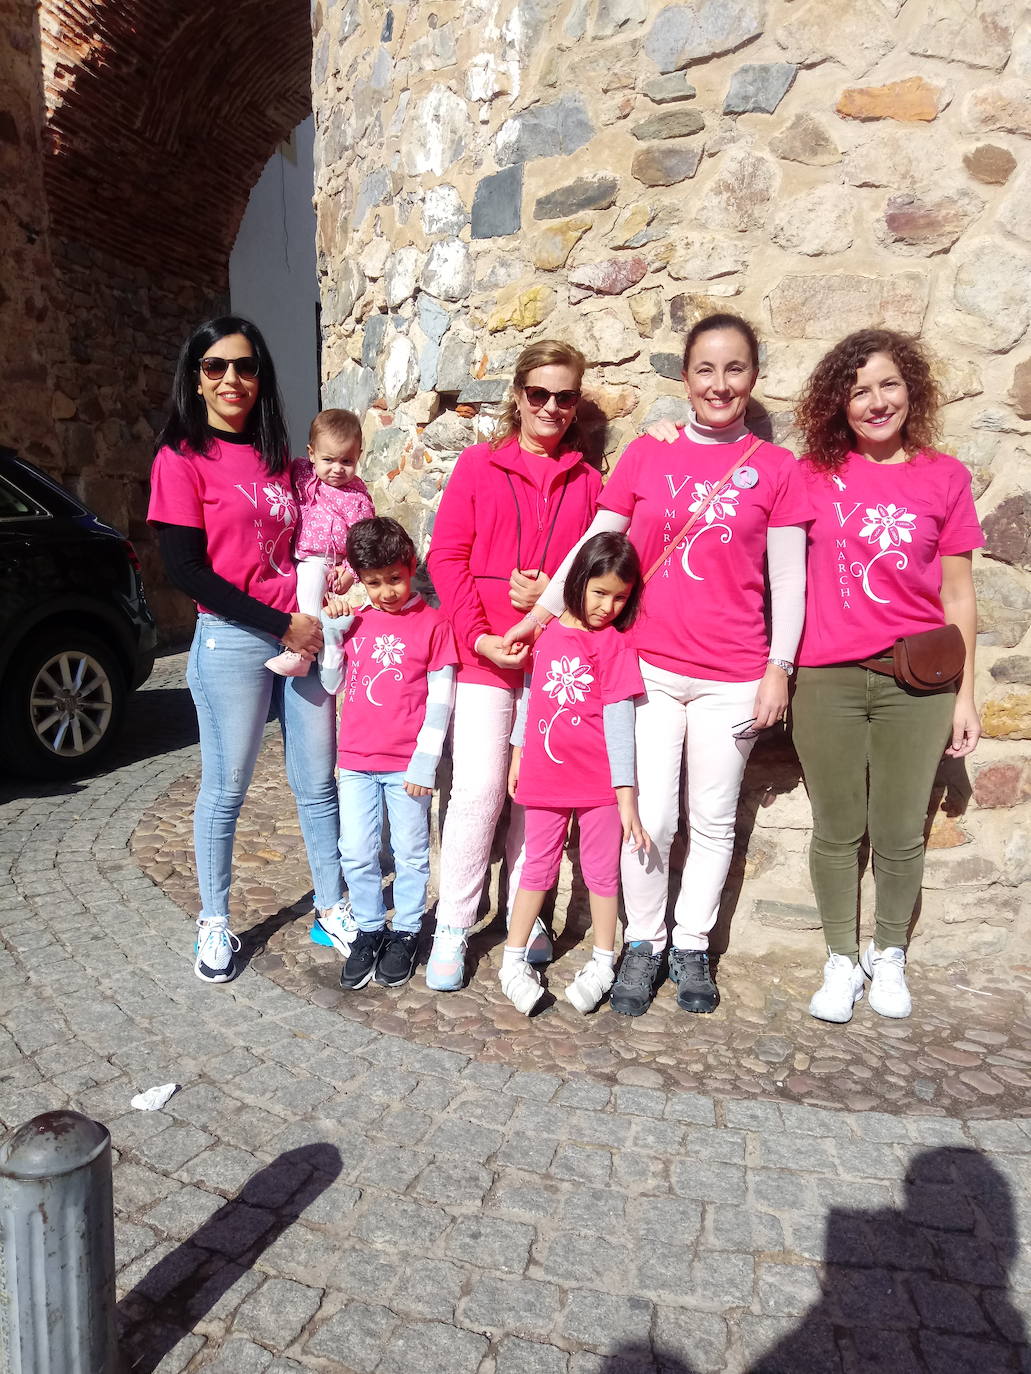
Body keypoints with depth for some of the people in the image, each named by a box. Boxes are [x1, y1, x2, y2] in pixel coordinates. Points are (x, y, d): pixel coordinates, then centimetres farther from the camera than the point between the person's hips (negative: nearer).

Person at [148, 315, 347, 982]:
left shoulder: (278, 458, 11)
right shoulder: (182, 458, -5)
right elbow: (186, 569, -11)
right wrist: (281, 624, -14)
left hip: (302, 634, 5)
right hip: (231, 640, -5)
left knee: (318, 782, 10)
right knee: (225, 790, 6)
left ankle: (334, 904, 26)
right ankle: (215, 923, 24)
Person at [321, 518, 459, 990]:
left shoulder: (432, 623, -6)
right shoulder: (354, 621, 7)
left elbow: (440, 699, -6)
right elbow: (332, 684, 8)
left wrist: (425, 760, -10)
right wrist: (334, 631, -3)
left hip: (407, 764, -3)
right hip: (356, 760, 4)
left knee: (410, 854, 9)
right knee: (356, 855, 8)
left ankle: (406, 933, 25)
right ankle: (368, 929, 26)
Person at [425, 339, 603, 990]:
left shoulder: (586, 481, 10)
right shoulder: (479, 465, 5)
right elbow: (447, 557, 0)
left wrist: (554, 593, -10)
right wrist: (480, 636, -9)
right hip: (485, 655, -2)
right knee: (479, 789, -6)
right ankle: (453, 927, 10)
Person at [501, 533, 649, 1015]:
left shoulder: (614, 644, -8)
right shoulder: (546, 632, 1)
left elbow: (618, 719, -12)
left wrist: (627, 795, -15)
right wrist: (519, 751, 13)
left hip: (599, 781, -2)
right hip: (545, 775, 2)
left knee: (601, 869, 11)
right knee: (537, 867, 13)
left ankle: (603, 963, 27)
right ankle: (513, 958, 25)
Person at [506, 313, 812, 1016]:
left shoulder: (776, 468, 2)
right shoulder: (648, 453, 4)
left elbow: (788, 577, 1)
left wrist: (779, 669, -4)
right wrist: (540, 612, 0)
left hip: (732, 678, 0)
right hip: (650, 666, 0)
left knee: (714, 821, 11)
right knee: (649, 819, 2)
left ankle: (692, 947, 29)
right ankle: (643, 944, 23)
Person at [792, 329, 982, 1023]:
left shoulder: (945, 477, 4)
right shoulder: (815, 474, 3)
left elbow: (957, 593, 5)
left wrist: (966, 694, 5)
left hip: (917, 681, 0)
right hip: (827, 679, 0)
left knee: (900, 833, 9)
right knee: (837, 830, 10)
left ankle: (889, 956, 32)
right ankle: (842, 960, 28)